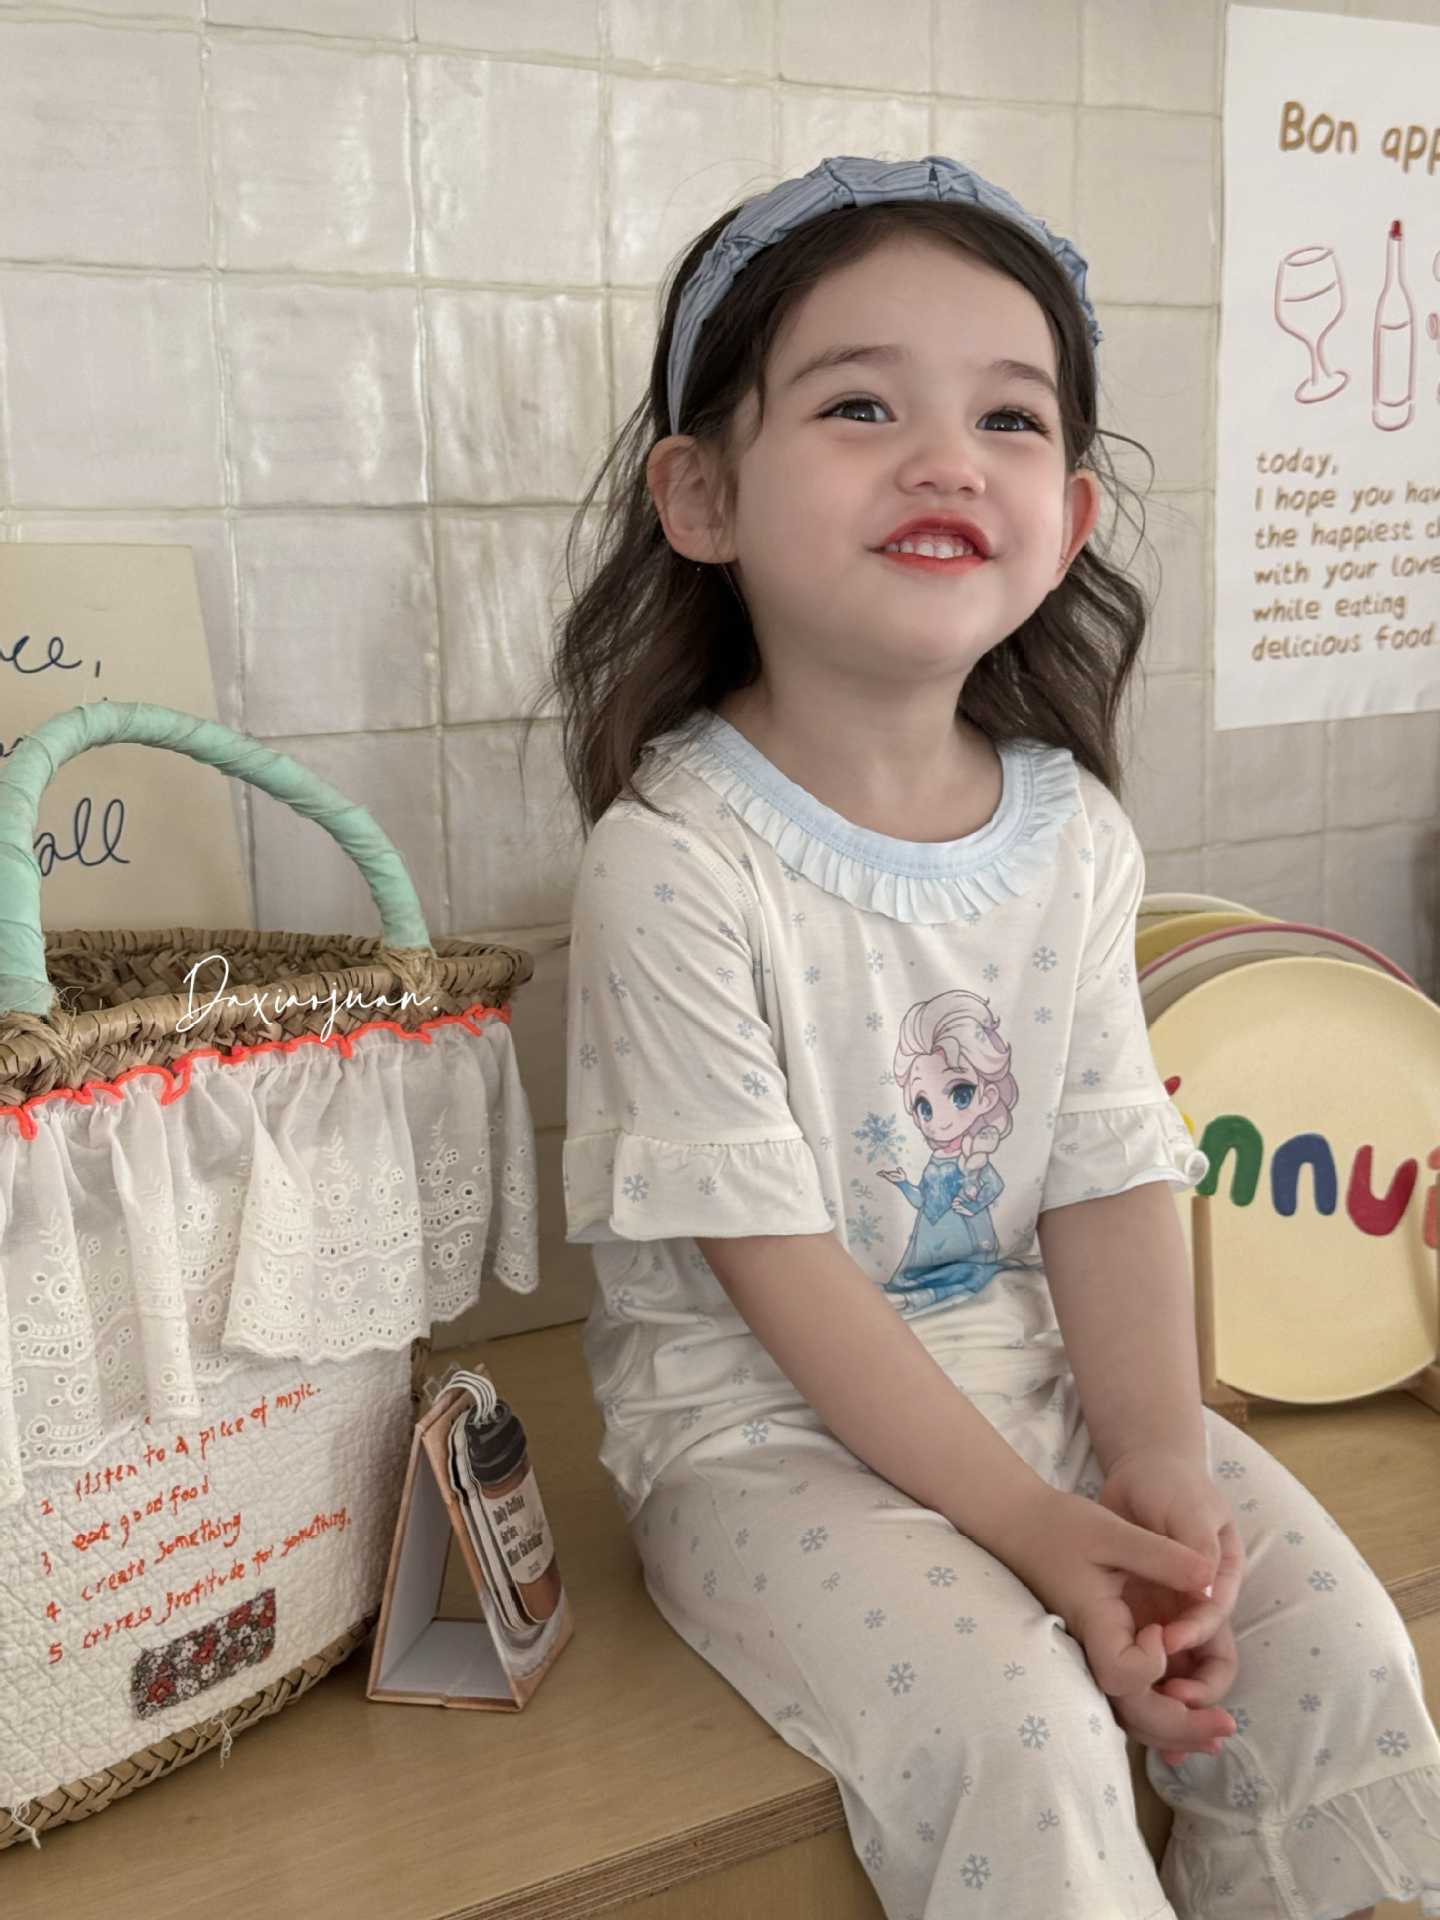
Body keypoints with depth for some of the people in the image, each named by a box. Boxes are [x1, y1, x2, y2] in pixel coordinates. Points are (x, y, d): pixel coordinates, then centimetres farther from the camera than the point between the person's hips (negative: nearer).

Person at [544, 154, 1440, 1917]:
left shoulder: (1074, 831, 0)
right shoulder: (675, 858, -18)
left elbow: (1113, 1181, 0)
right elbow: (771, 1264, -18)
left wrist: (1162, 1473, -13)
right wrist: (1041, 1529, -20)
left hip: (1036, 1370, 6)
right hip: (764, 1421, -5)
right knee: (1012, 1729, -25)